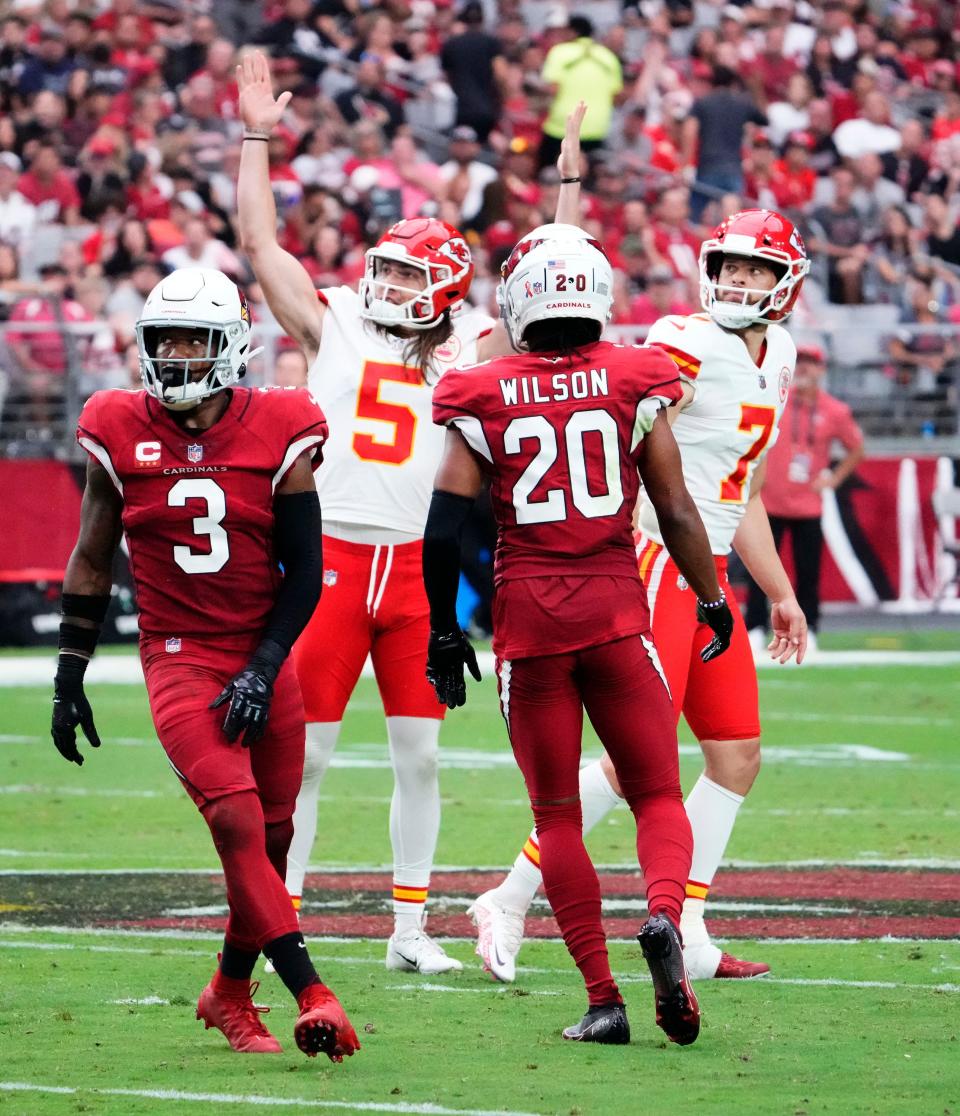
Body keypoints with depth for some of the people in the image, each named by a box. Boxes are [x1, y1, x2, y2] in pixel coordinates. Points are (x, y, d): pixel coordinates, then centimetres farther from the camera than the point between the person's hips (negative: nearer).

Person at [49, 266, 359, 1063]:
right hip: (178, 659, -2)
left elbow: (304, 574, 0)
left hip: (263, 659, 2)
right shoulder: (121, 434, -2)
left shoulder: (277, 435, -4)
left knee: (269, 838, 7)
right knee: (236, 819, -19)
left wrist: (263, 669, -10)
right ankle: (312, 997, -24)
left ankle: (231, 995, 29)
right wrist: (69, 676, 6)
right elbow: (92, 563, 8)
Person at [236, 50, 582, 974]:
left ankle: (409, 929, 13)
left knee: (420, 756, 5)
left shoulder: (462, 354, 11)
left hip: (415, 567, 2)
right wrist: (257, 136, 4)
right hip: (331, 559, -2)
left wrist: (567, 182, 11)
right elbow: (259, 241, 5)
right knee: (304, 753, -1)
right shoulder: (332, 328, 7)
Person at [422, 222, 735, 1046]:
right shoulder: (633, 384, 0)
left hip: (527, 610, 0)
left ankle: (602, 998, 2)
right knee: (658, 794, 8)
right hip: (616, 606, 0)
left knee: (557, 814, 8)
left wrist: (444, 633, 9)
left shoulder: (485, 399, 0)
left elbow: (444, 529, -2)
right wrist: (713, 599, 14)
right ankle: (664, 914, -23)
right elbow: (676, 511, 1)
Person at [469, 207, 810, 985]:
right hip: (656, 565, -9)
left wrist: (781, 594, 26)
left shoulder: (775, 358, 15)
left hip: (707, 577, 9)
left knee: (738, 755, 7)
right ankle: (508, 903, -3)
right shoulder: (689, 346, -13)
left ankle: (686, 935, 12)